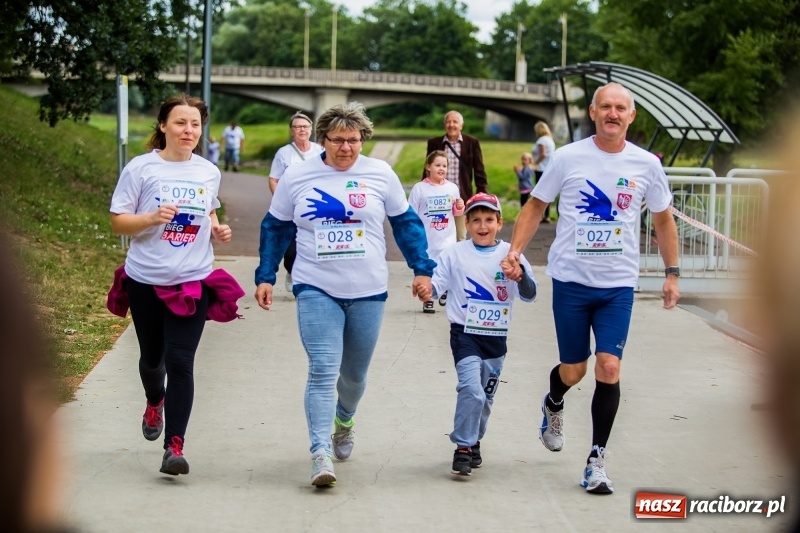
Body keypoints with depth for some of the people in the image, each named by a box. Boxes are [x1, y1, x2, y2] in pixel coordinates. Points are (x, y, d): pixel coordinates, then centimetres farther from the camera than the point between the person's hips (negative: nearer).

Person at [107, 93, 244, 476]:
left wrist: (218, 230, 0)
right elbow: (118, 222, -7)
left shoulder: (209, 172, 4)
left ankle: (175, 446, -9)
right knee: (152, 356, 16)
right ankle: (155, 402, 50)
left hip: (193, 282, 1)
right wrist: (152, 218, -25)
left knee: (180, 362, -10)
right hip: (146, 280, 0)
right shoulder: (141, 168, -7)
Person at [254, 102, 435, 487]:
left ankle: (343, 420, 46)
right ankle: (321, 454, -17)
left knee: (354, 373, 15)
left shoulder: (380, 174, 1)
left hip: (368, 292, 2)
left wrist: (422, 268, 4)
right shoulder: (297, 177, 1)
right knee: (323, 371, -16)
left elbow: (405, 223, 9)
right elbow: (275, 228, 10)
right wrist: (265, 276, 6)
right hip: (316, 290, -2)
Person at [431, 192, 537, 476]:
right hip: (465, 334, -3)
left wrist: (520, 270, -26)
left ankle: (474, 442, 38)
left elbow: (530, 295, -7)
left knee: (485, 397, 15)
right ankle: (463, 448, -7)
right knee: (471, 390, -20)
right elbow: (436, 286, -3)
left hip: (496, 337, 3)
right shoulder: (455, 254, -3)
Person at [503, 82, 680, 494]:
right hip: (570, 279, -1)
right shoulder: (568, 158, -4)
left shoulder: (646, 165, 0)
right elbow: (536, 206, 5)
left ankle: (597, 458, 4)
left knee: (608, 367, -10)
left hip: (619, 285, 1)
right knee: (573, 371, 8)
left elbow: (663, 219, 13)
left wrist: (672, 273, 11)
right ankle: (553, 405, 45)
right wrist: (514, 251, -7)